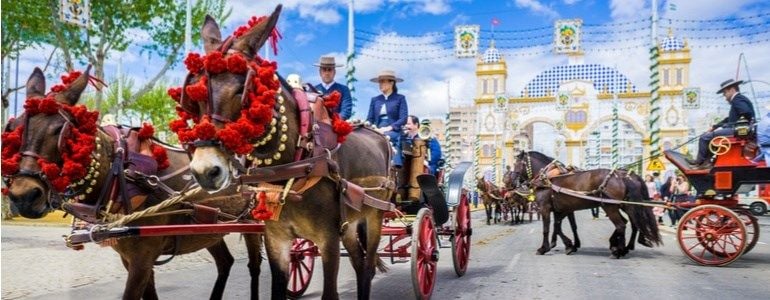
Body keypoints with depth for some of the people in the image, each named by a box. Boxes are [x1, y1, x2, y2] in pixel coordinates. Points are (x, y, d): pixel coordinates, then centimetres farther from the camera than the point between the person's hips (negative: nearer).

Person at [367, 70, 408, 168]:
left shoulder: (400, 98, 7)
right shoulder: (375, 100, 18)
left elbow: (403, 119, -2)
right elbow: (370, 118, 13)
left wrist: (389, 128, -16)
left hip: (394, 132, -3)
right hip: (377, 132, 3)